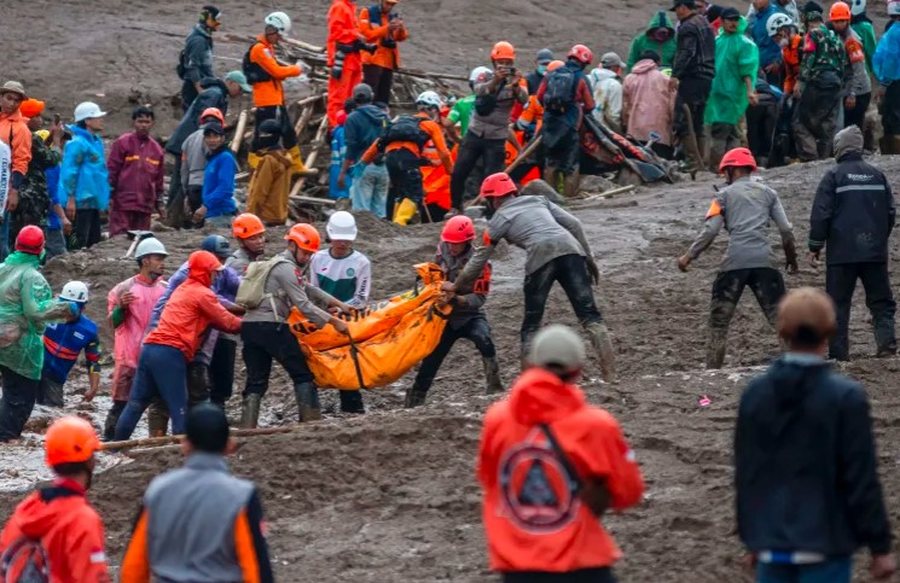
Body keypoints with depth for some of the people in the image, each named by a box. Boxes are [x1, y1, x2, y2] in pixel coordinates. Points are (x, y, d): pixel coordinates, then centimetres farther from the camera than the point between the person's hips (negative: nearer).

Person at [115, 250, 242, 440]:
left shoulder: (183, 289, 25)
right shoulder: (203, 294, -2)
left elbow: (212, 319, 26)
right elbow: (227, 322, 3)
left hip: (150, 347, 8)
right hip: (170, 353, -8)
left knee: (136, 403, 9)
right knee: (178, 409, -6)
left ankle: (117, 445, 10)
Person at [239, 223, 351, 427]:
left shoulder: (276, 264, 26)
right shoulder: (287, 268, -6)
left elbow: (308, 290, 30)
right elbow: (303, 305, -12)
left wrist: (338, 304, 28)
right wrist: (333, 321, -9)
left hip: (249, 326, 9)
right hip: (271, 327, -9)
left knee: (256, 381, 7)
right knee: (302, 374, 1)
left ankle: (247, 428, -1)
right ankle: (311, 421, -2)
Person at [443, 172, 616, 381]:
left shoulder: (499, 220, 19)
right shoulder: (538, 200, 29)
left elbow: (479, 259, 24)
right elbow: (574, 224, 19)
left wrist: (456, 286, 38)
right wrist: (588, 258, 23)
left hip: (540, 257, -3)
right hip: (570, 248, 3)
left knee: (531, 324, 11)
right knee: (589, 314, -2)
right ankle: (609, 372, -16)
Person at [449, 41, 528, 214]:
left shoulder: (517, 80, -2)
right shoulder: (485, 77, 1)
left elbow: (523, 100, -21)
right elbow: (479, 90, -22)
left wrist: (516, 86, -42)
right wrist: (495, 81, -42)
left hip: (496, 139, -2)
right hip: (475, 133, 2)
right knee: (458, 173, 0)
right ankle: (455, 207, 17)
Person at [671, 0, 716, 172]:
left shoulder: (688, 27, -11)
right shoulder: (705, 23, 19)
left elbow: (686, 54, -23)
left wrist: (675, 75, -29)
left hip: (692, 77, -10)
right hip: (707, 77, 10)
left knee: (683, 121, -10)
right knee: (698, 121, 14)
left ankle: (693, 160, -16)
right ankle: (700, 160, 15)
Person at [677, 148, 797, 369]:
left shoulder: (725, 195, 8)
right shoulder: (768, 193, 16)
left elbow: (710, 231, -2)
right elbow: (786, 229, 10)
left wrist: (689, 256, 4)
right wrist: (791, 258, 22)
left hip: (734, 262, -2)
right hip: (763, 261, 2)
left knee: (719, 319, 8)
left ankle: (712, 369, 6)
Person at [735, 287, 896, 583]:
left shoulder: (755, 393, 1)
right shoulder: (846, 397, -12)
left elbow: (745, 473, 8)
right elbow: (862, 479, -10)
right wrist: (880, 546, -2)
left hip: (771, 545, 4)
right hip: (823, 545, -4)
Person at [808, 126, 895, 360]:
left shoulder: (834, 176, -6)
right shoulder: (877, 175, 7)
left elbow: (821, 215, -8)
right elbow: (890, 212, 12)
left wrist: (815, 246, 1)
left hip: (842, 252, -3)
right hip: (875, 252, 3)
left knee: (838, 303, 2)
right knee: (881, 301, 9)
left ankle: (838, 351, -1)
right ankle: (886, 339, -10)